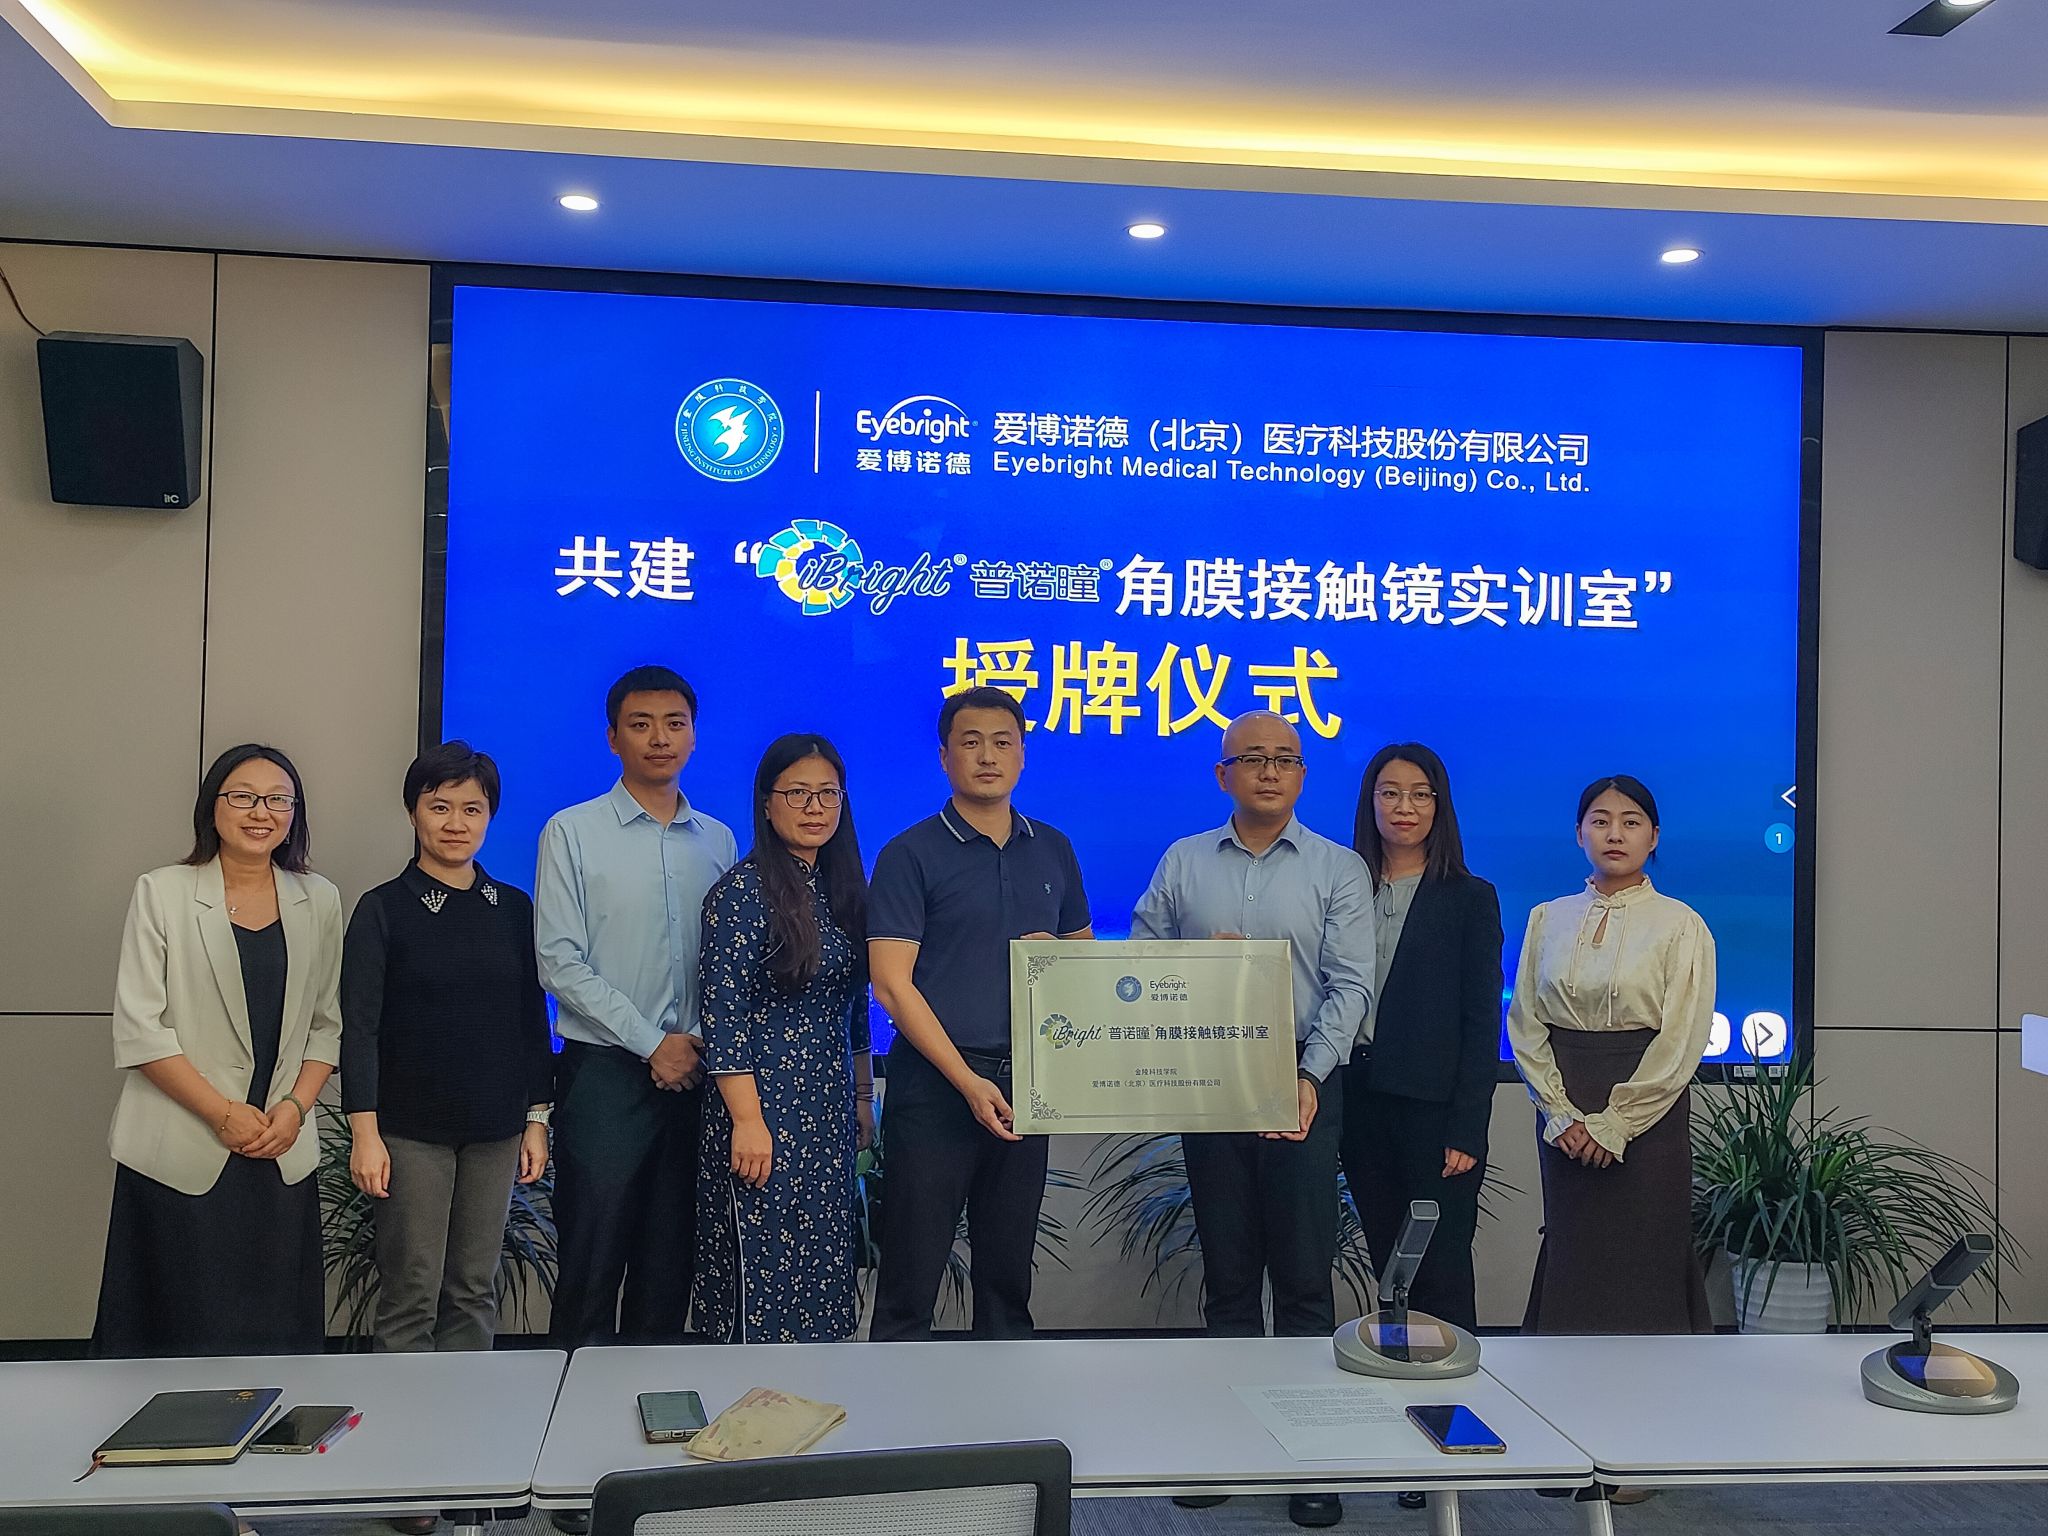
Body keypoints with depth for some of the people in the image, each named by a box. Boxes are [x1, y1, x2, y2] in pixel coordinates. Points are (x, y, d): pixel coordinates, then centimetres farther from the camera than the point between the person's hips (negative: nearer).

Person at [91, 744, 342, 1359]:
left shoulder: (319, 901, 9)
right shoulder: (163, 893, 0)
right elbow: (138, 1029, -5)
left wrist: (295, 1107, -5)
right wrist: (223, 1113, -11)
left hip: (282, 1152, 3)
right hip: (183, 1156, -3)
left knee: (277, 1333, 5)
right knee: (181, 1334, 1)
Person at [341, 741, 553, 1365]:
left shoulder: (513, 908, 7)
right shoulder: (383, 909, -2)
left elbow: (532, 1019, 10)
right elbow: (360, 1026, -6)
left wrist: (537, 1118, 8)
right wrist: (364, 1131, -12)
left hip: (495, 1128, 3)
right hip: (411, 1128, -3)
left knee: (476, 1290, 9)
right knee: (411, 1294, 0)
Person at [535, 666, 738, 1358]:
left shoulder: (718, 841, 11)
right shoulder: (572, 832, 0)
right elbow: (560, 963, -7)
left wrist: (700, 1042, -7)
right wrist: (652, 1044, -11)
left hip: (694, 1072, 4)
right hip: (605, 1068, -3)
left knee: (671, 1263, 10)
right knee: (592, 1264, 0)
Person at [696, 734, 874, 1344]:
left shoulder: (843, 887, 10)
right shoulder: (743, 890, -11)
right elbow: (723, 1015, -15)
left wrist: (862, 1095, 16)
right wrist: (746, 1120, -18)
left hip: (829, 1109, 7)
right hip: (765, 1104, -7)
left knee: (823, 1265, 12)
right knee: (765, 1269, -1)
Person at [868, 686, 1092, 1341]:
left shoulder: (1053, 851, 12)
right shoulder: (911, 855, -4)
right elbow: (891, 983, -10)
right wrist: (968, 1081, -15)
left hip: (1027, 1080, 5)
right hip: (936, 1082, -4)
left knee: (1008, 1274, 14)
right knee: (910, 1281, 0)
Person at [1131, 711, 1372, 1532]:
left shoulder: (1339, 870, 2)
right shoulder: (1182, 863, 8)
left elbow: (1350, 984, -5)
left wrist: (1311, 1077, -15)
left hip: (1303, 1085, -2)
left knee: (1304, 1273, 0)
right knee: (1227, 1271, 11)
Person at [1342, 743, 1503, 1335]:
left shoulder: (1469, 898, 1)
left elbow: (1482, 1023, -2)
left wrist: (1466, 1131, -9)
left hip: (1433, 1106, -3)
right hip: (1361, 1102, 3)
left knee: (1442, 1274, -1)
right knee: (1387, 1270, 11)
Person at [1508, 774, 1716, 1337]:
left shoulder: (1681, 925, -2)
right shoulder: (1547, 919, 8)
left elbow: (1682, 1040, -7)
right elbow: (1525, 1022, 5)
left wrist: (1613, 1124, -12)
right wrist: (1562, 1115, -6)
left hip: (1647, 1111, -3)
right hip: (1563, 1116, 3)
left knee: (1644, 1264, 0)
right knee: (1569, 1260, 6)